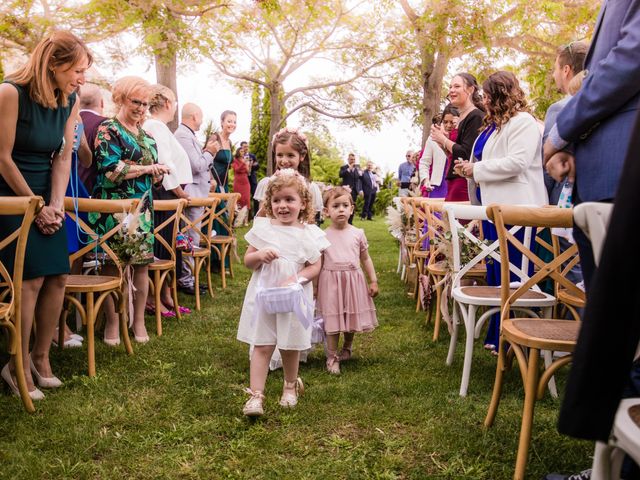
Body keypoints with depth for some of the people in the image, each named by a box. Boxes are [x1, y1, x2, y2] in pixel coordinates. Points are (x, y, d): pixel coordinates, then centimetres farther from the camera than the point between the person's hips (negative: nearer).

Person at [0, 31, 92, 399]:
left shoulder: (70, 101, 1)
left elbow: (64, 156, 2)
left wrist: (55, 204, -8)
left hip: (47, 198, 6)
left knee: (58, 277, 2)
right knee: (32, 278, -12)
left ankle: (41, 356, 19)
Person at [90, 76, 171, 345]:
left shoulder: (146, 136, 18)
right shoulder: (108, 129, -3)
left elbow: (154, 176, 20)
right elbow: (111, 169, -17)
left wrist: (158, 172, -4)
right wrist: (147, 168, -11)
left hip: (142, 209, 6)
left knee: (142, 264, 4)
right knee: (113, 266, -2)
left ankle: (139, 321, 16)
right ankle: (112, 323, 10)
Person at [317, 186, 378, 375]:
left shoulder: (358, 233, 1)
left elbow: (366, 259, 9)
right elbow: (317, 263, 2)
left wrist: (373, 281, 7)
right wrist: (314, 286, 2)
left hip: (353, 279, 2)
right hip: (331, 282, -2)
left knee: (352, 316, 15)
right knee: (333, 319, 0)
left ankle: (348, 346, 39)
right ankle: (332, 357, 11)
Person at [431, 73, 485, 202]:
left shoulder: (476, 117, -8)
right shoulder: (461, 118, 18)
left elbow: (466, 154, -18)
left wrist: (443, 140, -5)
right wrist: (443, 141, 5)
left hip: (466, 183, -9)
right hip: (455, 184, 9)